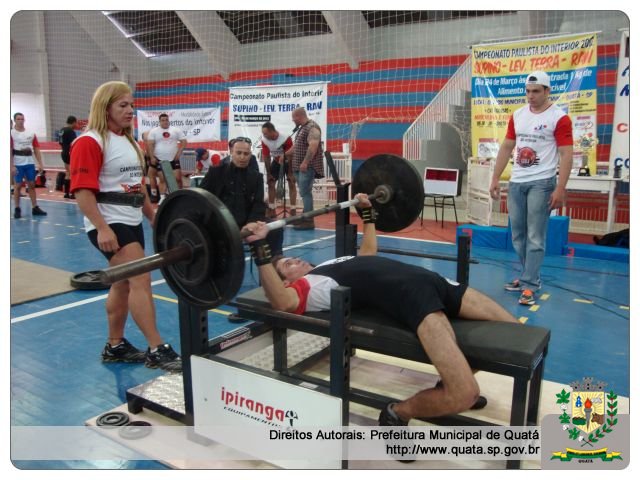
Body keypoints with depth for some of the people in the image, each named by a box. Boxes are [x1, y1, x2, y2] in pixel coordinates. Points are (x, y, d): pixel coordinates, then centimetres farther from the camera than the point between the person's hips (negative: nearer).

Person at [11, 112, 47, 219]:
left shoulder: (31, 133, 8)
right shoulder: (12, 133, -3)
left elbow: (36, 149, 9)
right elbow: (10, 151, -6)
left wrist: (40, 164, 3)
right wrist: (12, 166, -12)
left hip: (30, 163, 4)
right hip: (17, 164, -4)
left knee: (32, 185, 6)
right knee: (18, 185, 1)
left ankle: (35, 208, 10)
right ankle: (17, 209, 9)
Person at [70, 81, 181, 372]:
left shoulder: (129, 142, 17)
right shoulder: (90, 142, -11)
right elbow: (83, 190, -18)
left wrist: (154, 217, 22)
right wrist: (101, 228, -25)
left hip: (132, 222, 9)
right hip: (109, 224, -9)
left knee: (124, 284, 13)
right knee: (141, 281, -16)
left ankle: (115, 346, 26)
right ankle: (157, 351, -12)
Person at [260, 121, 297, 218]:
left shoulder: (286, 138, -34)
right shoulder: (265, 141, -21)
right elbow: (266, 157, -10)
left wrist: (290, 173, -23)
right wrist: (268, 173, -9)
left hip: (288, 161, -4)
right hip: (276, 161, 4)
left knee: (291, 184, -10)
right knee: (270, 183, 1)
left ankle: (293, 210, -6)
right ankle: (271, 209, 10)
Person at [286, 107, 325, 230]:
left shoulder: (312, 127, -12)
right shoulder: (302, 128, 19)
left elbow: (313, 146, -24)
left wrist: (305, 162, -28)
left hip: (307, 167, -10)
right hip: (300, 167, 10)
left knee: (305, 193, -11)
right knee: (304, 193, 11)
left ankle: (308, 221, -10)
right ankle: (305, 218, 17)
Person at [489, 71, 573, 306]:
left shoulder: (559, 118, -6)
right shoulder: (517, 115, 11)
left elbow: (566, 155, -10)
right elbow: (506, 148, 15)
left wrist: (560, 189, -17)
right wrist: (495, 179, 10)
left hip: (541, 183, -6)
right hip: (516, 182, 6)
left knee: (535, 237, -4)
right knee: (518, 235, 11)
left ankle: (529, 286, 1)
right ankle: (530, 276, 26)